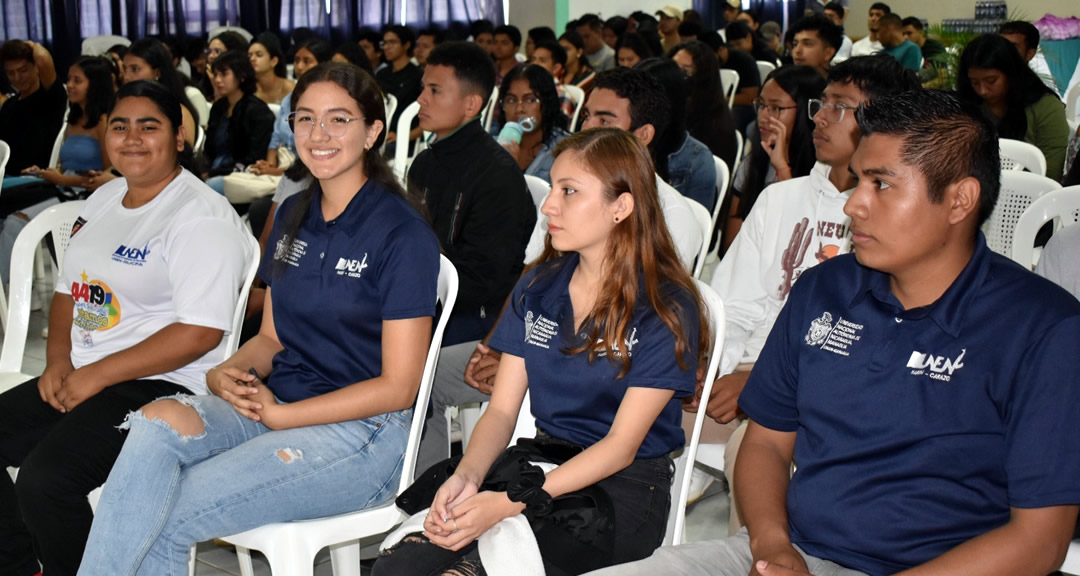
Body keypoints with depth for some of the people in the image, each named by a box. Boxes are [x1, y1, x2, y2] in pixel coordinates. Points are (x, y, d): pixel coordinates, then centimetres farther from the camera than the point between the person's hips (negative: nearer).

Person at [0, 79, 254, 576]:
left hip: (162, 386, -9)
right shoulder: (104, 199, 15)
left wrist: (97, 376, -17)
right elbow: (69, 290, 21)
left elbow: (201, 332, -21)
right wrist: (58, 360, 1)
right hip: (80, 377, 9)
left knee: (44, 482, -27)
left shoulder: (201, 216, -13)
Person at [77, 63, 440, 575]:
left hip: (363, 430, -6)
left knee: (162, 521, -23)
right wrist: (228, 374, -6)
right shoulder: (294, 215, 12)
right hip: (272, 403, 6)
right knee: (158, 421, -26)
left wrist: (278, 416, -13)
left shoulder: (402, 235, -11)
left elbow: (397, 387, -12)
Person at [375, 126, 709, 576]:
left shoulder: (667, 310, -8)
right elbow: (502, 409, 7)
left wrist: (514, 503, -22)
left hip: (622, 486, -4)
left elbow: (621, 446, -12)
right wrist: (467, 476, -14)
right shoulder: (538, 289, 9)